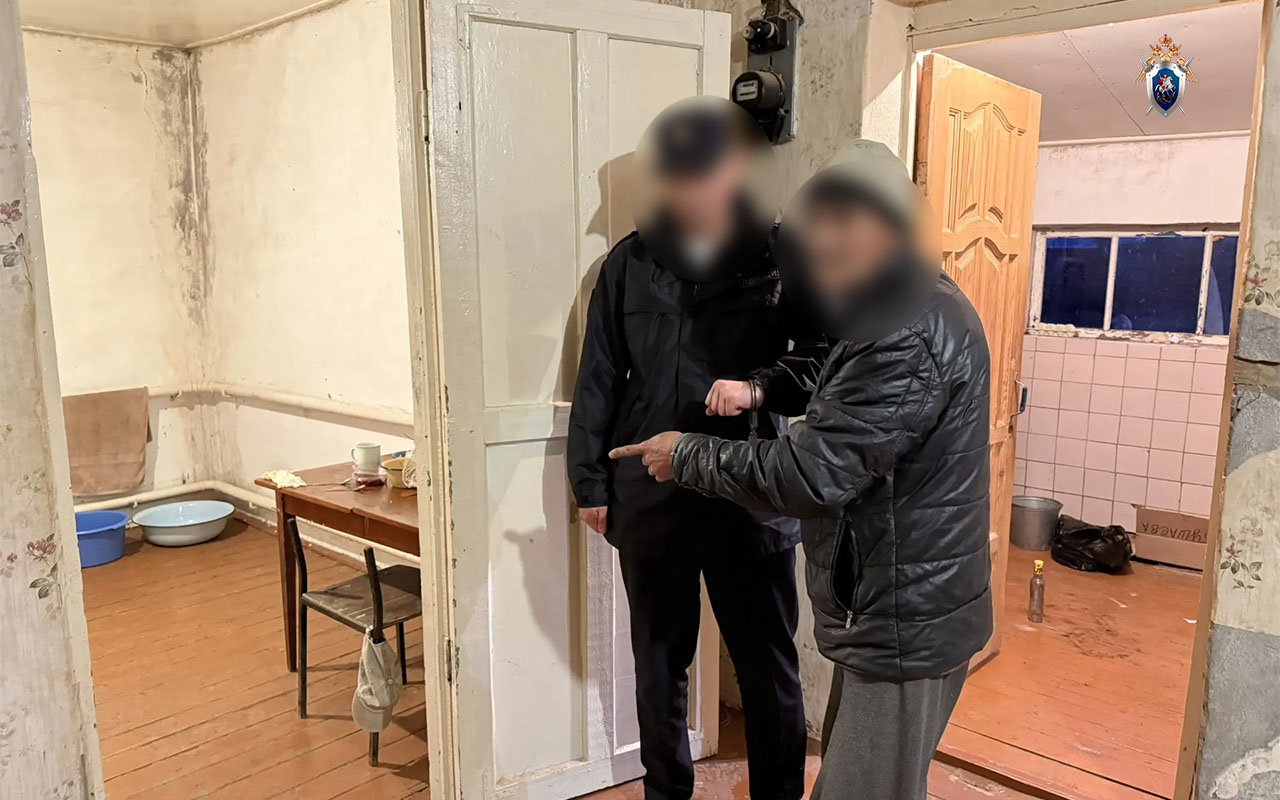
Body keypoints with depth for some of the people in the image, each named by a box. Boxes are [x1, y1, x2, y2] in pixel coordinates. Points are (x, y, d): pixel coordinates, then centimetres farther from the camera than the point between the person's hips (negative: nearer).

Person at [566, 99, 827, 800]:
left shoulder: (780, 255, -2)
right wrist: (592, 485, 6)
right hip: (649, 496, 2)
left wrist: (760, 387, -20)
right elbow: (597, 383, 7)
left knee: (768, 664, 11)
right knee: (659, 660, 17)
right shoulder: (628, 263, 4)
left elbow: (828, 358, -2)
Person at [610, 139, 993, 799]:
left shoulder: (911, 335, -26)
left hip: (905, 624, -10)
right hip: (887, 610, 10)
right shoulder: (897, 311, 9)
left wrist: (685, 455, -15)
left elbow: (811, 472, -27)